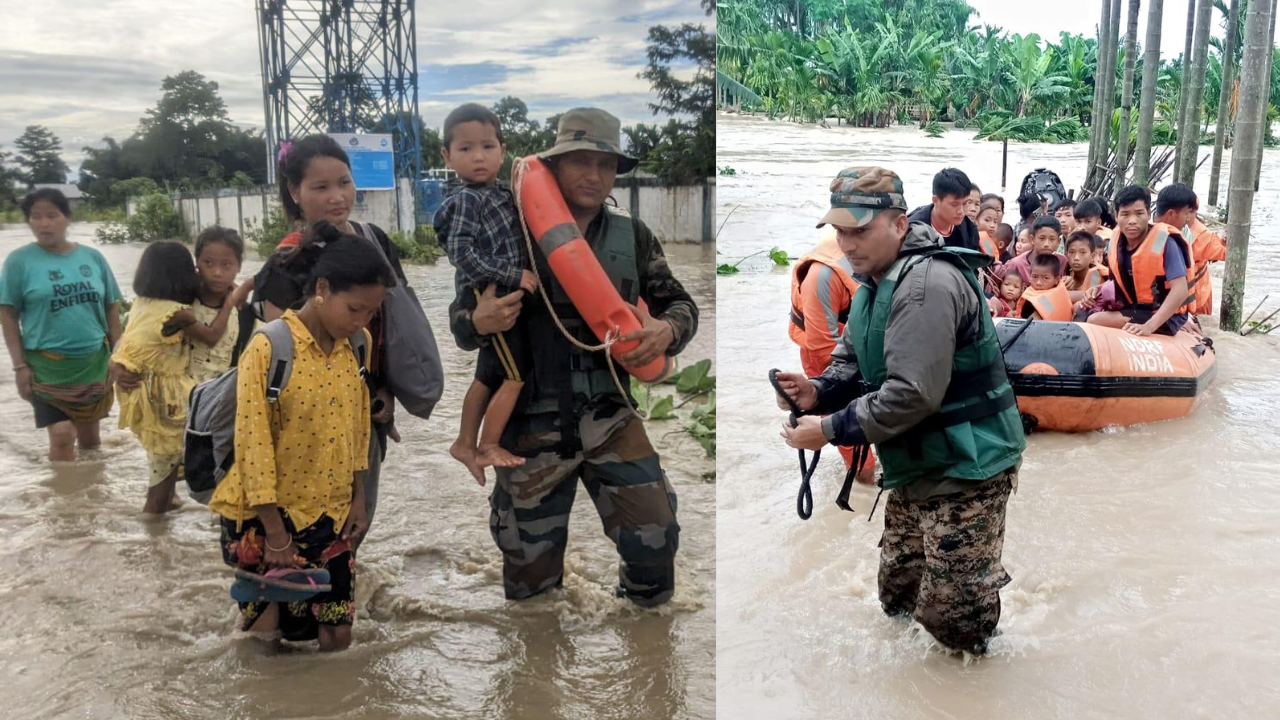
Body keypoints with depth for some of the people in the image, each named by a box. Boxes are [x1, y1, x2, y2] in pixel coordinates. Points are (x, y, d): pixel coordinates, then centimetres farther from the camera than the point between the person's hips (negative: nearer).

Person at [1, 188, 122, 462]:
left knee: (89, 433, 15)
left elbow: (111, 307, 7)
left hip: (94, 362, 3)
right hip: (47, 365, -3)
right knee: (62, 435, -8)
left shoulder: (92, 257, 1)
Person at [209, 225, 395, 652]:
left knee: (336, 636, 7)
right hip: (266, 515, -4)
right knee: (268, 630, 6)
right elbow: (254, 445, -17)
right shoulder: (268, 348, -18)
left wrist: (358, 499, 8)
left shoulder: (358, 346, 0)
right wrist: (276, 533, -15)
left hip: (330, 514, 5)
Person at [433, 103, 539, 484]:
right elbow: (462, 253, -23)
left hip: (505, 298, 9)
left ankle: (466, 442, 29)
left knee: (488, 376, 17)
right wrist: (513, 275, -24)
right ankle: (488, 447, 8)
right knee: (515, 376, -4)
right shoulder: (465, 199, -15)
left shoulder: (499, 194, 11)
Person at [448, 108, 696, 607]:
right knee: (531, 572, 9)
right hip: (532, 423, -1)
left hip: (609, 414, 2)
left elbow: (679, 302, 9)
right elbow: (459, 315, 0)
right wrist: (478, 323, -25)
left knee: (654, 536, -6)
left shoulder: (632, 237, 3)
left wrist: (667, 330, -15)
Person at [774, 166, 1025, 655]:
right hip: (916, 469, 10)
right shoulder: (876, 282, 9)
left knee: (950, 616, -1)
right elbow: (851, 362, 14)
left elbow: (912, 394, -31)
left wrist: (831, 429, -23)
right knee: (898, 594, 20)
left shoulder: (926, 284, -25)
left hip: (964, 470, -10)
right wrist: (818, 391, -8)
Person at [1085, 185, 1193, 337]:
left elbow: (1180, 290, -25)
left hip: (1166, 318, -7)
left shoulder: (1165, 242, -18)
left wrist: (1149, 326, -35)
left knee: (1096, 321, -22)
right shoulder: (1117, 243, 2)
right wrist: (1100, 291, -4)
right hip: (1136, 311, 7)